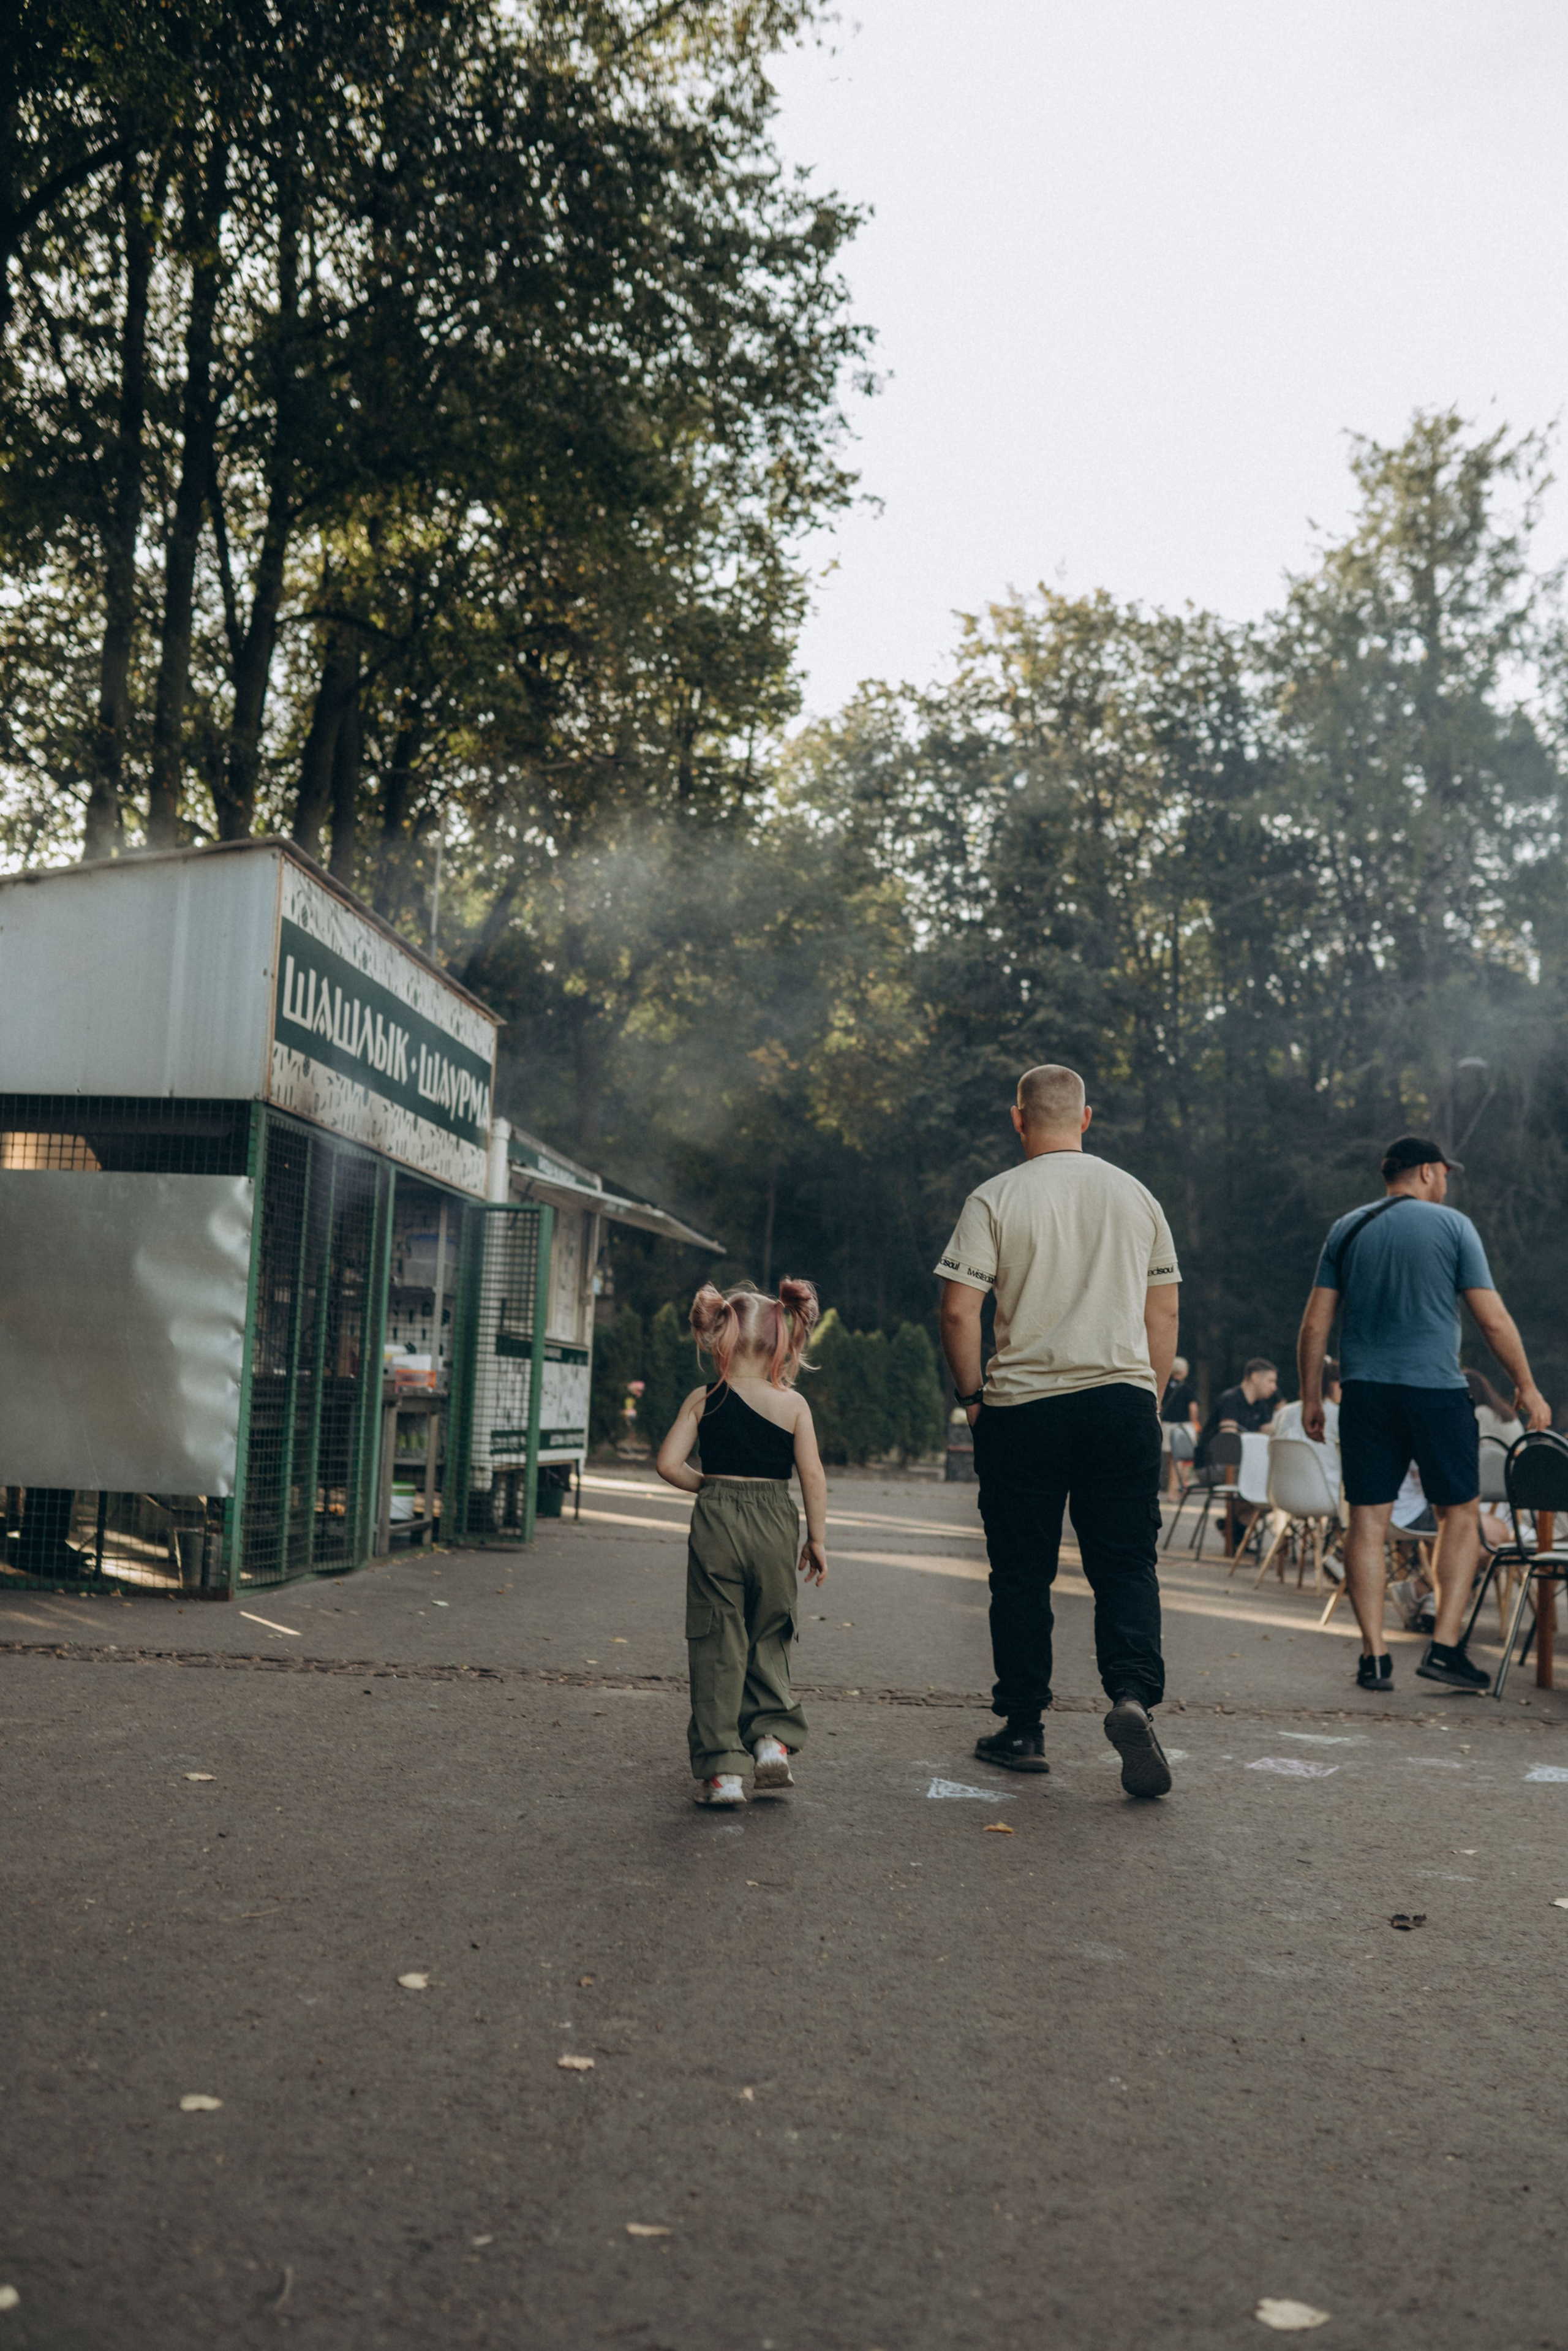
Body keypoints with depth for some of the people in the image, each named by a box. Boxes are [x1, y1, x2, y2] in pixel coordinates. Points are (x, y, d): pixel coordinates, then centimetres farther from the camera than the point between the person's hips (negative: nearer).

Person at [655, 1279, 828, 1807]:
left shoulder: (703, 1400, -1)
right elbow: (813, 1475, -4)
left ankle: (721, 1767, 2)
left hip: (716, 1525, 0)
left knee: (717, 1644, 3)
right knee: (769, 1638, 18)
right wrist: (817, 1539, 4)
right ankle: (773, 1736, 5)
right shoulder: (793, 1404, -2)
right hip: (775, 1525, 1)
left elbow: (669, 1463, -5)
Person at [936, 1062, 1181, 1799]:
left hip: (1022, 1407, -2)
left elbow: (958, 1309, -9)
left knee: (1021, 1574, 8)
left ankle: (1023, 1730, 15)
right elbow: (1165, 1307, 12)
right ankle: (1133, 1693, -15)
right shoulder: (1135, 1196, 9)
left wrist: (972, 1394, 4)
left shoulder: (995, 1199, -3)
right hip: (1123, 1397, 2)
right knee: (1127, 1564, 7)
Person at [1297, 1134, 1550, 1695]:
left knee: (1368, 1520, 4)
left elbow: (1314, 1324, 6)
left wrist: (1311, 1397, 13)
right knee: (1459, 1514, 9)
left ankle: (1374, 1657, 3)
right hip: (1436, 1389, -3)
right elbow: (1494, 1320, -1)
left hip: (1364, 1391, 3)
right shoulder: (1452, 1226, 1)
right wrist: (1527, 1387, 9)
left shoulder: (1346, 1229, 9)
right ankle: (1445, 1647, 2)